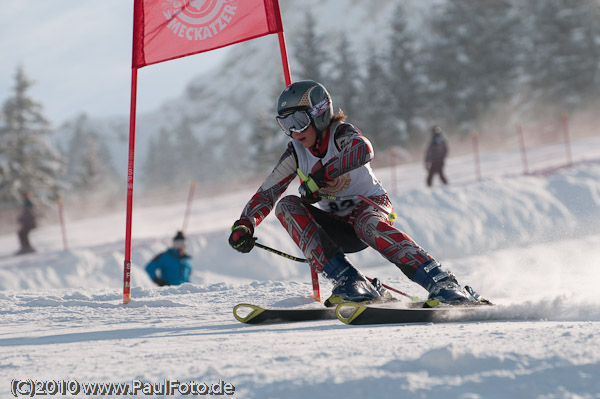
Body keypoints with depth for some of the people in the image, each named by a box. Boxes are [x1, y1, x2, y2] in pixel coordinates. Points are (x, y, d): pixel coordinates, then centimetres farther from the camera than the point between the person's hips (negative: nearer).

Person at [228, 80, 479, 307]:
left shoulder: (340, 134, -15)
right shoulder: (296, 153, -1)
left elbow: (363, 150, -39)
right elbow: (267, 193, -1)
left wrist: (320, 175, -42)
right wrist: (244, 225, -19)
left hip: (370, 206, -5)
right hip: (338, 228, 5)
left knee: (367, 224, -40)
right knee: (287, 206, -18)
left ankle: (442, 283, -45)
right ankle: (348, 282, -31)